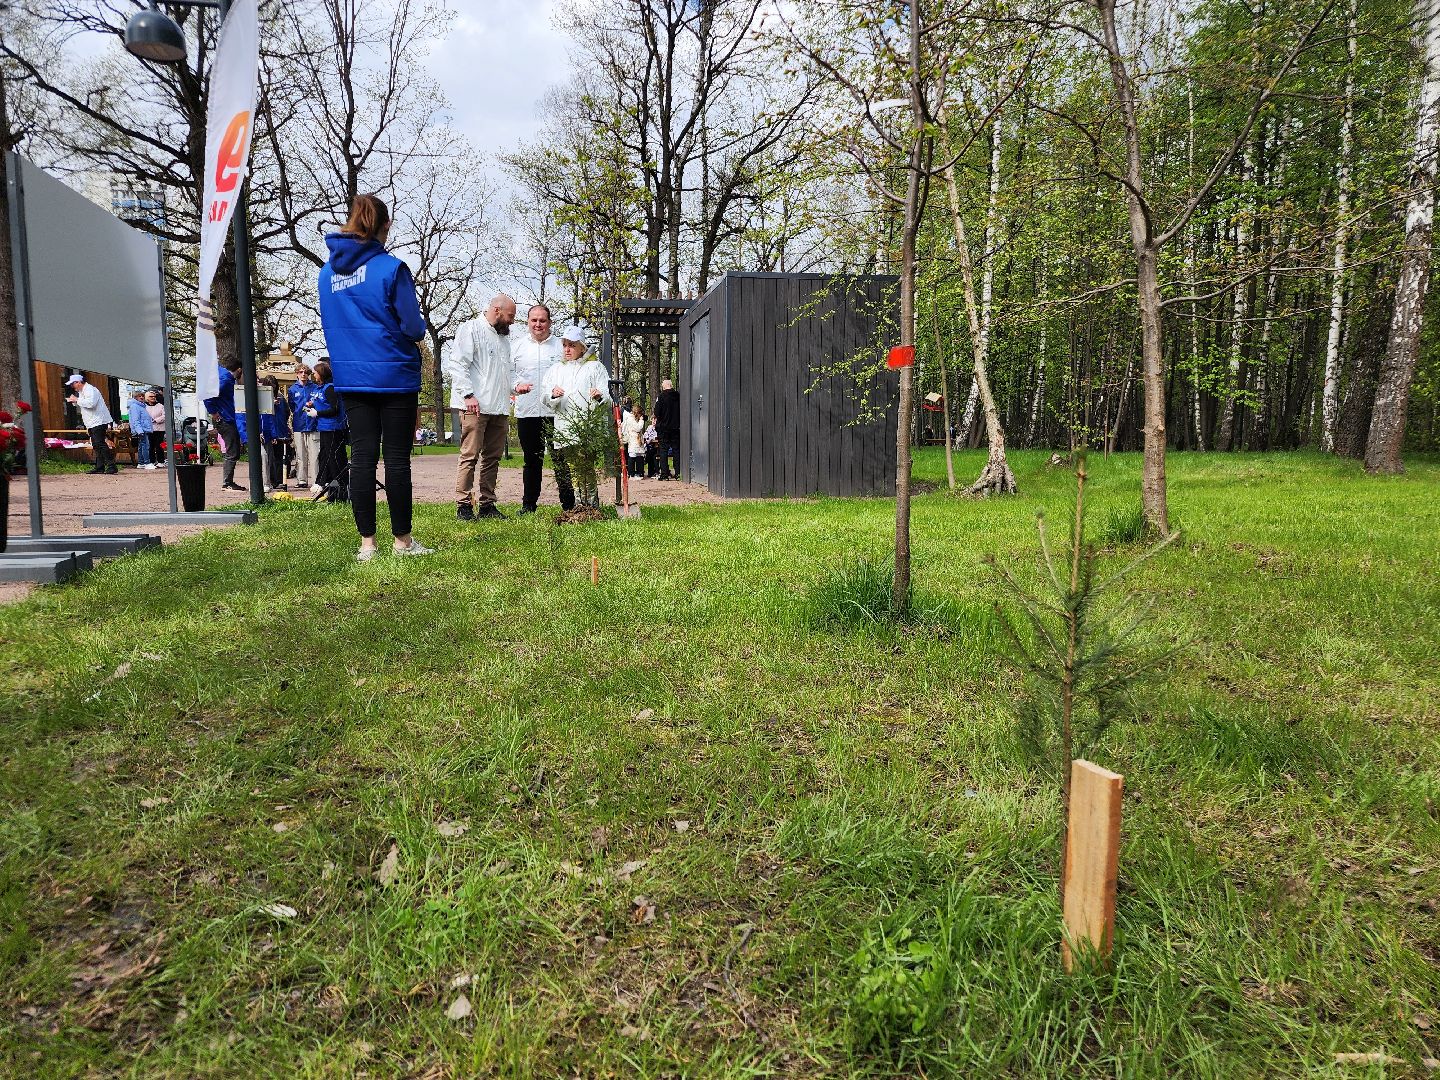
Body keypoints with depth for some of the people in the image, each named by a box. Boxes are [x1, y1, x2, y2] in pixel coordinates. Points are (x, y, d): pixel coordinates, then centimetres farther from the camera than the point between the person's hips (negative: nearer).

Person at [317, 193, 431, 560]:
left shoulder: (327, 271, 8)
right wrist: (418, 328, 11)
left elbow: (329, 324, 16)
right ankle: (403, 539, 10)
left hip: (351, 378, 5)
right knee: (397, 458, 2)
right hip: (395, 376, -5)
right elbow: (413, 326, -11)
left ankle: (367, 542, 8)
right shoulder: (391, 268, -11)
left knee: (362, 457, 6)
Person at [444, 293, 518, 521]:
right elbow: (457, 364, -11)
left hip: (499, 408, 8)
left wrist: (515, 385, 11)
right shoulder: (471, 329, -2)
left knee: (493, 457, 8)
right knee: (470, 455, -8)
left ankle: (487, 504, 14)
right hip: (476, 406, -8)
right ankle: (463, 505, -5)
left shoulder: (503, 336, 24)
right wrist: (468, 394, -18)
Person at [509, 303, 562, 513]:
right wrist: (516, 386, -9)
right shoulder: (517, 346, 11)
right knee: (532, 461, 10)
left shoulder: (560, 346, 6)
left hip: (556, 411, -2)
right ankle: (528, 503, 18)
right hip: (527, 411, 2)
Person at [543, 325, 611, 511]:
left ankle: (590, 507, -12)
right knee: (562, 472, 2)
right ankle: (568, 510, 11)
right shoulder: (555, 369, 24)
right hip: (561, 431, 4)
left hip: (586, 430, -4)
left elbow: (608, 395, 4)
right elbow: (544, 399, 17)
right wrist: (552, 394, -5)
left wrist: (600, 395, -19)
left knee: (585, 469, -15)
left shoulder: (595, 367, 13)